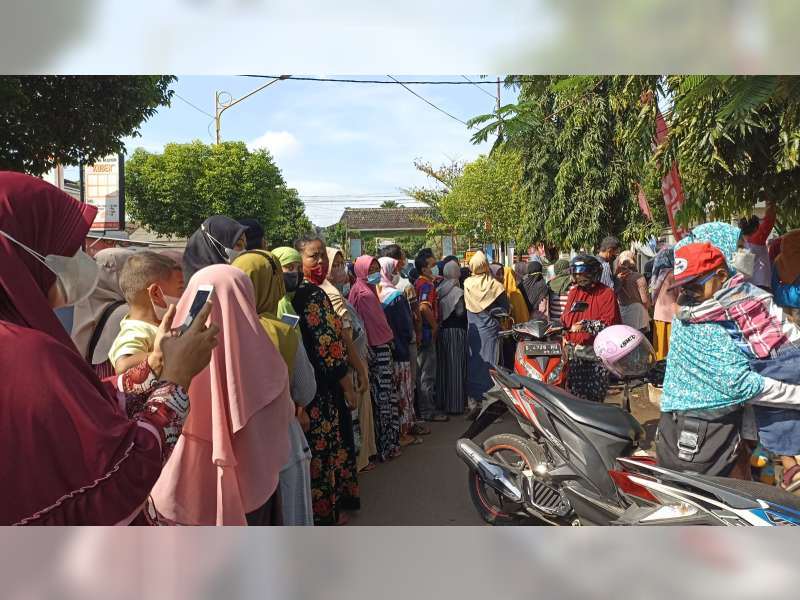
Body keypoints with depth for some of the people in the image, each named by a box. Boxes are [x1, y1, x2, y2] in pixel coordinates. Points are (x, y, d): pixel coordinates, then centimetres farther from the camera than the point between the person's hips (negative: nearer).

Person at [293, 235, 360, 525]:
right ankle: (325, 511, 19)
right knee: (324, 444, 4)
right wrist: (348, 388, -13)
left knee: (320, 444, 19)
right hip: (322, 386, -9)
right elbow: (330, 347, -20)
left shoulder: (298, 293, 10)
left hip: (309, 381, 9)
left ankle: (327, 505, 33)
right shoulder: (314, 294, -19)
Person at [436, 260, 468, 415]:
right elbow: (460, 312, -13)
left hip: (441, 331, 6)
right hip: (456, 331, -6)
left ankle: (442, 401, 22)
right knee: (456, 367, 1)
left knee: (443, 366, 14)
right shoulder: (457, 291, -14)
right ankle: (455, 404, 5)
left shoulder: (439, 290, 4)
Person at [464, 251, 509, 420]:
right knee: (490, 367, 5)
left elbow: (465, 307, 4)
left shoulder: (467, 284, -5)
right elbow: (505, 309, -3)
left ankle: (473, 403, 8)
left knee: (473, 366, 8)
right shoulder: (496, 285, -9)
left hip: (473, 331, 1)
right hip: (491, 331, -1)